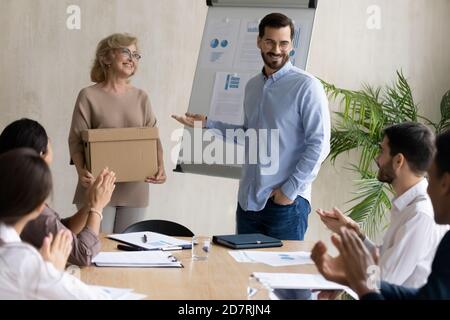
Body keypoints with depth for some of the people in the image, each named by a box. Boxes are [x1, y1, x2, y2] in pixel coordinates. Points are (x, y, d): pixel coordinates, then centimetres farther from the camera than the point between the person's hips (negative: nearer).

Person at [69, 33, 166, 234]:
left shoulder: (140, 98, 11)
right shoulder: (89, 96, -1)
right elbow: (76, 140, -5)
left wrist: (160, 166, -10)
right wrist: (81, 170, -22)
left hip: (134, 189, 4)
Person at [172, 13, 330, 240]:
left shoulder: (307, 87, -10)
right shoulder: (252, 85, 12)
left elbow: (319, 144, -14)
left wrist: (290, 190, -15)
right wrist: (207, 124, 14)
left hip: (286, 204, -6)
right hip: (248, 201, 7)